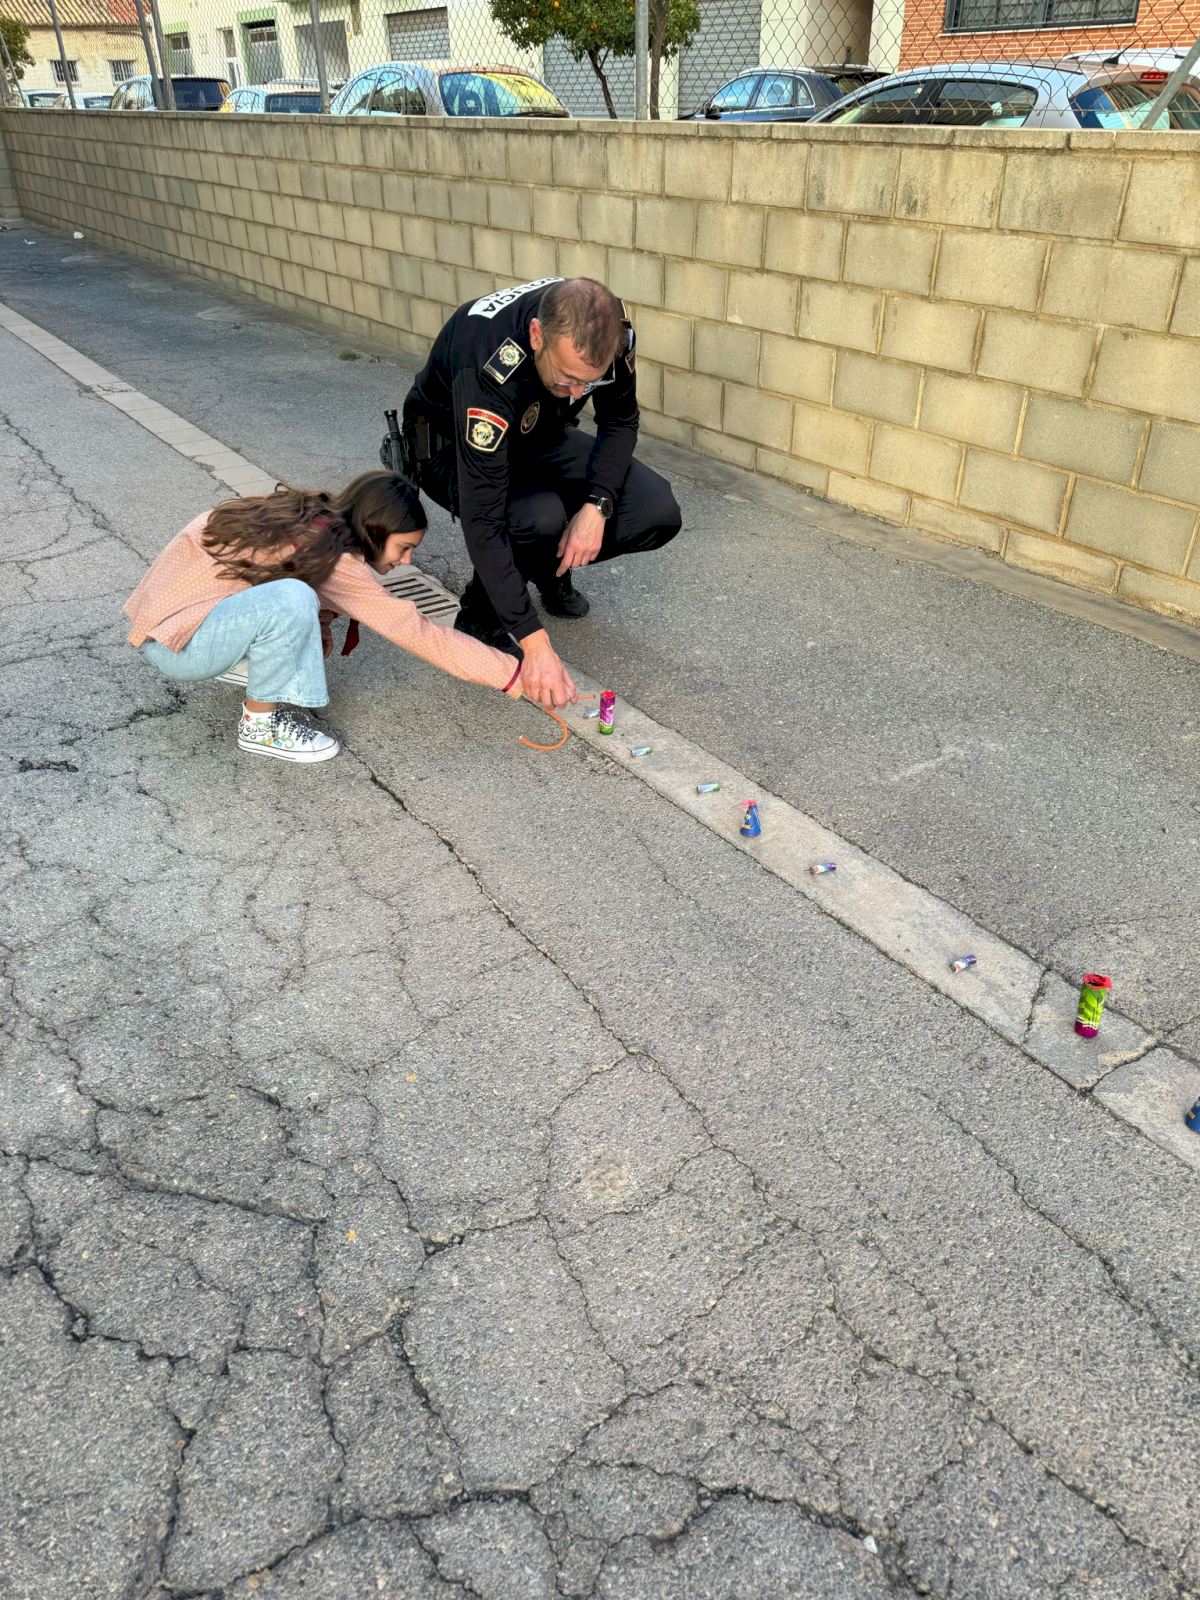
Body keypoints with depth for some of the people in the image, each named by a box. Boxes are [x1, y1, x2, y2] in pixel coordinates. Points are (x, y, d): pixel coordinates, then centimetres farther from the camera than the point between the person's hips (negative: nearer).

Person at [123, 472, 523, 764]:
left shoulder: (310, 518, 0)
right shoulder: (331, 556, -22)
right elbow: (418, 632, -20)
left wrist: (316, 628, 2)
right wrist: (510, 674, -15)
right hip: (174, 645, -8)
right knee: (292, 600, -31)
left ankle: (247, 663, 13)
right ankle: (260, 725, -10)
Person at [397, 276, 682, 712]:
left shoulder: (605, 329, -25)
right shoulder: (488, 367, -40)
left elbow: (620, 421, -7)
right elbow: (482, 519, -42)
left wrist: (597, 506, -26)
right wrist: (534, 643, -45)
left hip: (537, 438, 5)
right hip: (452, 448, -5)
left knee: (657, 513, -16)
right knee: (542, 517, -38)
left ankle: (552, 571, 10)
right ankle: (482, 609, -7)